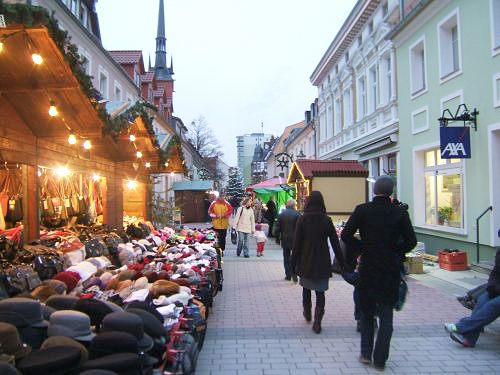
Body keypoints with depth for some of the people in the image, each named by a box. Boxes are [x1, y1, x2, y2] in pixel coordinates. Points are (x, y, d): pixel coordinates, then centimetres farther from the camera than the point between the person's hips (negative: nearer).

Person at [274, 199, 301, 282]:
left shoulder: (281, 215, 2)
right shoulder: (297, 214, -8)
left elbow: (277, 228, 4)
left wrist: (277, 238, 12)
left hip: (285, 240, 3)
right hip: (295, 240, -3)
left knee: (286, 257, 13)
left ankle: (288, 275, 16)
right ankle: (294, 272, -11)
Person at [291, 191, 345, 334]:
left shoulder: (302, 219, -8)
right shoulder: (327, 220, -5)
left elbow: (297, 243, -7)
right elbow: (335, 243, -2)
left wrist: (293, 263, 1)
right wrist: (341, 262, 7)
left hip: (306, 261, 0)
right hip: (322, 262, 0)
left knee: (306, 288, 21)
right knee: (320, 291, 6)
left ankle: (307, 313, 37)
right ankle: (317, 322, -2)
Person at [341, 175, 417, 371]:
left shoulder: (362, 210, -7)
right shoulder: (399, 212, -5)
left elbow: (346, 235, -11)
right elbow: (411, 241, -5)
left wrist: (361, 249, 3)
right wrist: (395, 252, 9)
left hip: (367, 268, 0)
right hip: (391, 269, 0)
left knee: (366, 312, 18)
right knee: (386, 315, 11)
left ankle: (366, 354, 23)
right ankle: (380, 359, 15)